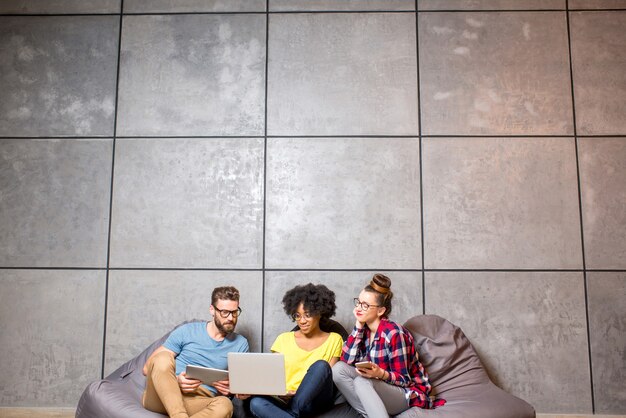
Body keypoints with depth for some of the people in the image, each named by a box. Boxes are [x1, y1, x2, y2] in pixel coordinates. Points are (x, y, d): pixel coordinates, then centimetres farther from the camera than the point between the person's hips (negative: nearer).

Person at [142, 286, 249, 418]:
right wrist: (175, 380, -18)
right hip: (160, 396, 0)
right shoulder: (187, 331, 4)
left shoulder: (240, 344, 10)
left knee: (224, 405, -36)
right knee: (163, 358, -32)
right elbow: (148, 368, 2)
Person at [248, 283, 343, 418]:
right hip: (285, 400, 1)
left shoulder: (334, 340, 8)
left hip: (315, 401, -1)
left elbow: (328, 377, 1)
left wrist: (299, 393, -15)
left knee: (321, 365, -32)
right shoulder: (284, 339, 13)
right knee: (256, 403, -32)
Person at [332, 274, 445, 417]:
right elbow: (346, 360, -12)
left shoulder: (394, 333, -21)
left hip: (407, 393, -7)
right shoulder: (364, 329, 0)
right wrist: (358, 325, -14)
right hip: (376, 387, 8)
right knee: (339, 368, -15)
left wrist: (380, 373, -37)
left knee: (362, 382, -33)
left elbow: (403, 380, -17)